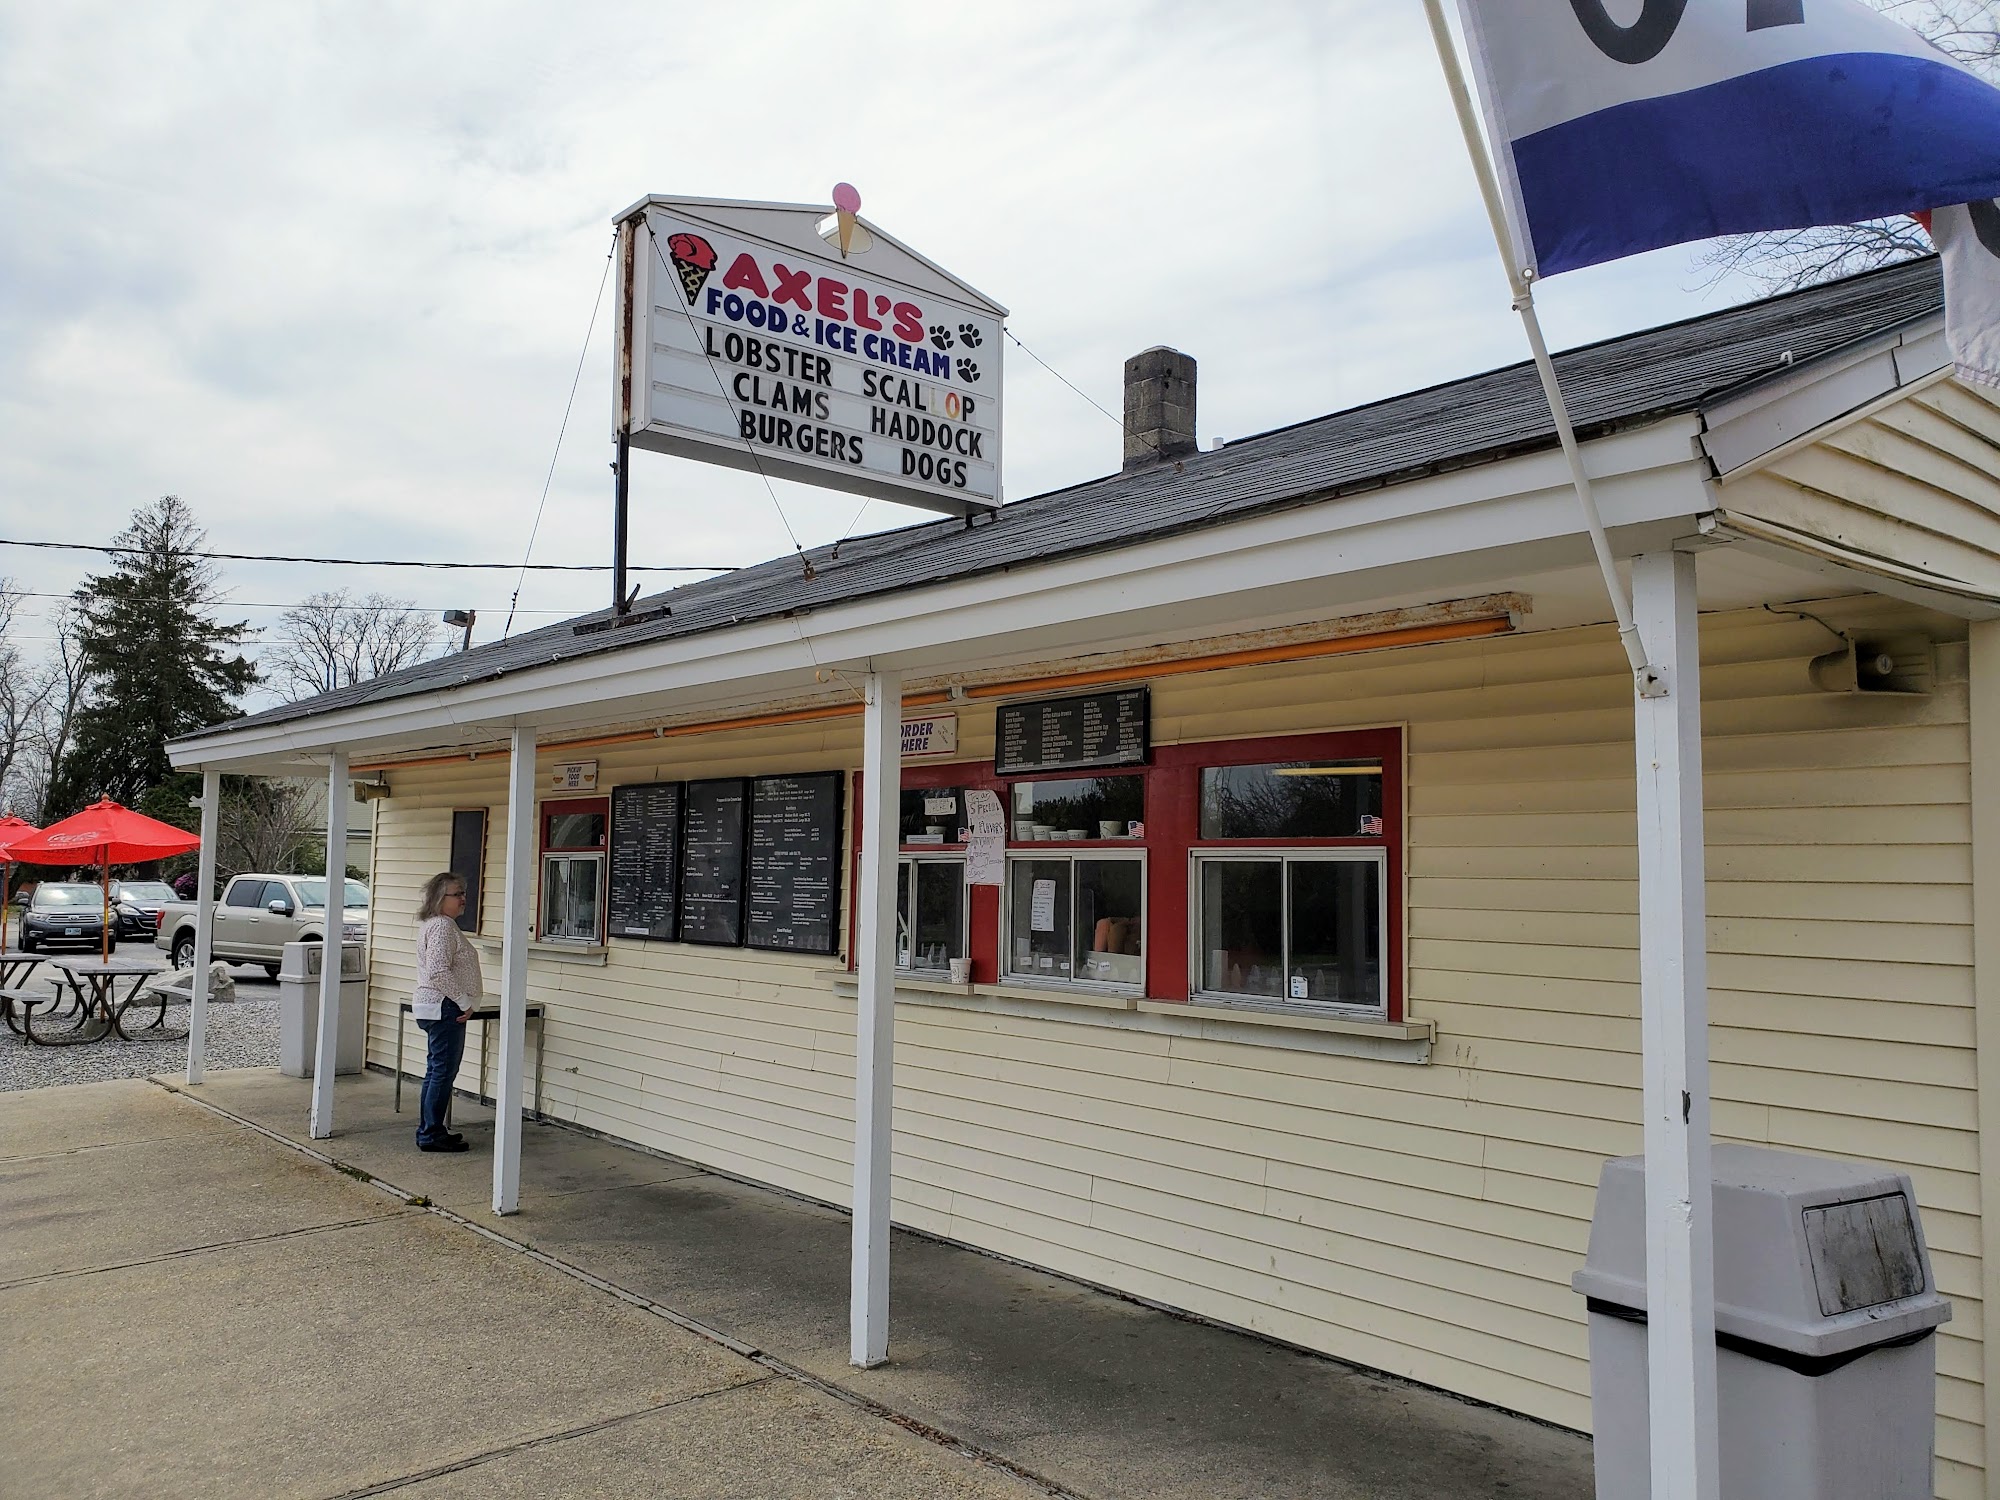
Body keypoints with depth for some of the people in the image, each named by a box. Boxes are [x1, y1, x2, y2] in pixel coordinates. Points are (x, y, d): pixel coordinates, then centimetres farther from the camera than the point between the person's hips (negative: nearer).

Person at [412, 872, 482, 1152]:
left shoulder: (435, 924, 18)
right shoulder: (442, 926, -16)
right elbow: (439, 972, -25)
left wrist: (462, 1002, 19)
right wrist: (464, 1002, -18)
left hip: (433, 1008, 11)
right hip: (444, 1008, -11)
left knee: (437, 1071, 15)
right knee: (443, 1072, -6)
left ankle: (428, 1131, 21)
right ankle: (432, 1135, -1)